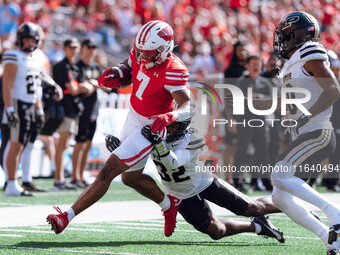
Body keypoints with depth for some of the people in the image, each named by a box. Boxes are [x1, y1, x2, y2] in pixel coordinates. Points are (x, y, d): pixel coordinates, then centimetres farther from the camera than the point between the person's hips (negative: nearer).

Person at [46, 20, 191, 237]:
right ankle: (169, 205, 45)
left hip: (150, 128, -9)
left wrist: (169, 117, -57)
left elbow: (188, 106, -37)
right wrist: (112, 77, -12)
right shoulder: (140, 52, -7)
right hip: (133, 119, 9)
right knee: (131, 177, 24)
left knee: (108, 172, -12)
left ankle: (67, 216, -10)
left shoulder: (172, 72, -29)